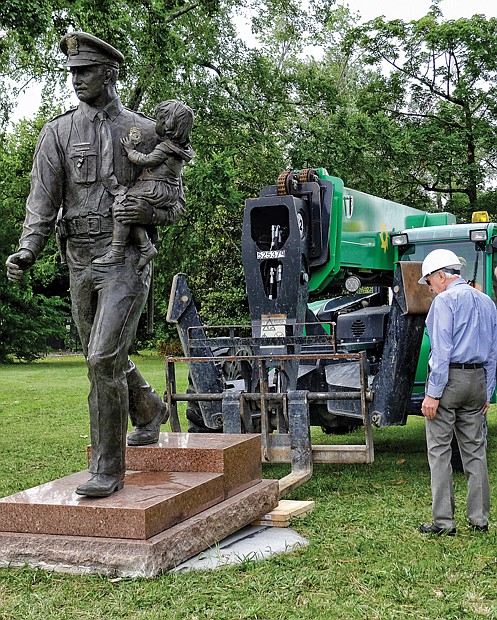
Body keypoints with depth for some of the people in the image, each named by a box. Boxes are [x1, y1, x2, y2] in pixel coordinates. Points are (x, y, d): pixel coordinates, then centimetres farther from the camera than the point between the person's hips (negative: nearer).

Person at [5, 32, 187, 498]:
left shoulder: (145, 132, 2)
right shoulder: (58, 133, 6)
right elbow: (43, 201, -3)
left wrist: (150, 213, -14)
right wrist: (26, 251, -19)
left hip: (126, 257, -4)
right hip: (79, 260, 4)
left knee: (104, 359, -15)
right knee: (104, 358, 17)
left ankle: (107, 470, -5)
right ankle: (149, 411, 46)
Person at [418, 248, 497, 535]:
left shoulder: (445, 301, -8)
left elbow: (442, 351, -15)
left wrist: (433, 394, -15)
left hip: (449, 377, -7)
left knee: (440, 451, -1)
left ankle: (444, 522, 0)